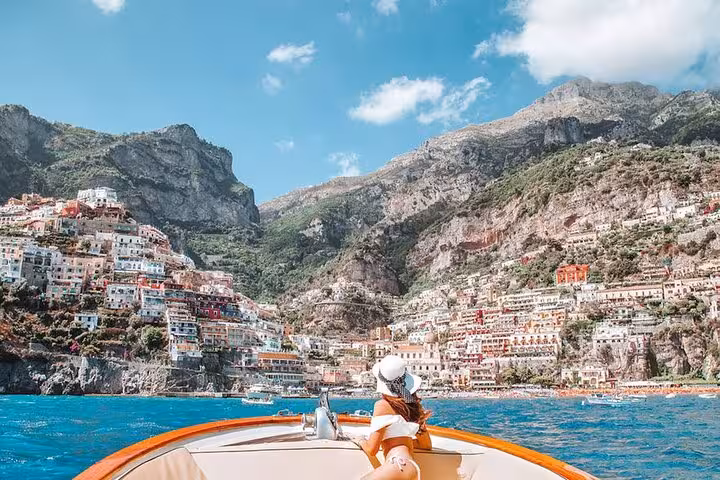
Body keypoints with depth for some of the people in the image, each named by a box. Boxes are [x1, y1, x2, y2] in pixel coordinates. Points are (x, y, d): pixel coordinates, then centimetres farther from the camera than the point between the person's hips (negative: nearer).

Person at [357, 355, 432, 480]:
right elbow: (426, 445, 28)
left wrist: (362, 442, 19)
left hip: (398, 466, -8)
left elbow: (372, 450, -2)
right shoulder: (413, 404, 18)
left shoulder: (383, 405, -1)